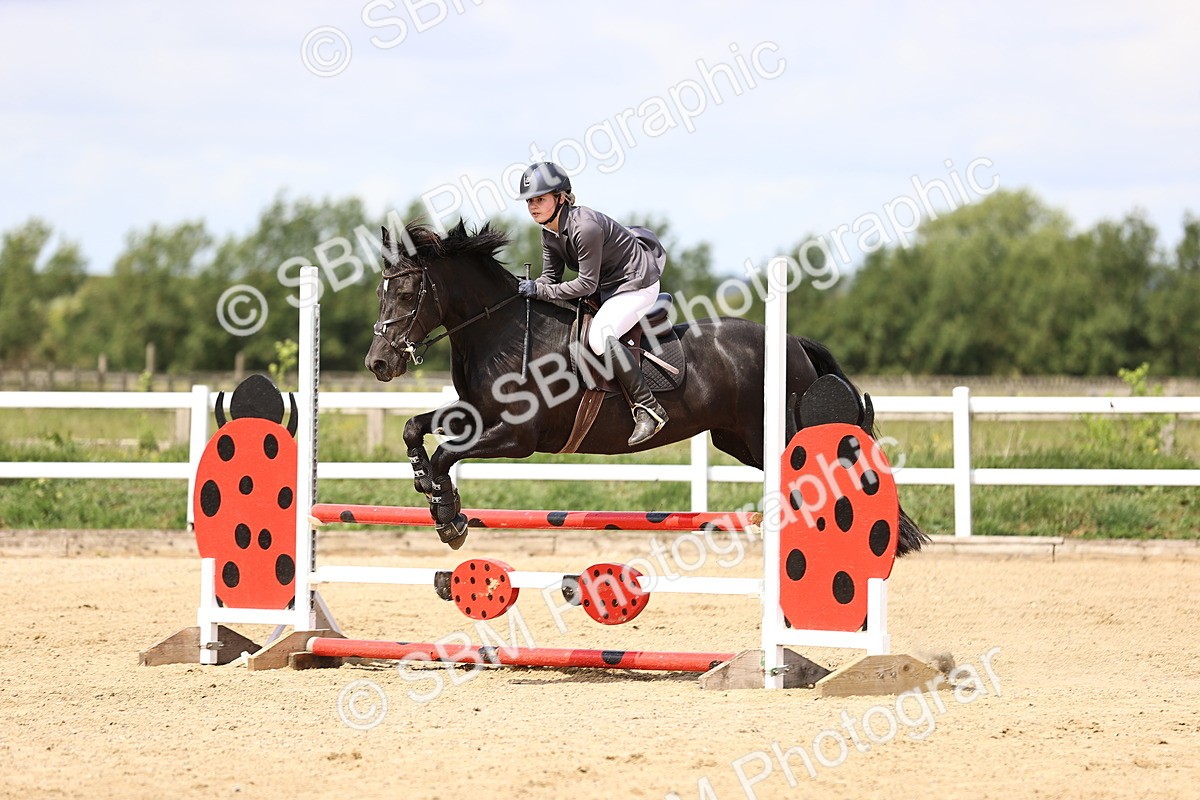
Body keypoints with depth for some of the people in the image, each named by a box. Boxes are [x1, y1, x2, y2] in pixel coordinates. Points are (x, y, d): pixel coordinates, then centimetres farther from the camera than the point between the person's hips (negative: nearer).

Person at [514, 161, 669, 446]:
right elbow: (550, 278, 4)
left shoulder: (585, 227, -29)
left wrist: (540, 291, -27)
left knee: (599, 336, -30)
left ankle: (648, 409, -25)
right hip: (608, 284, 10)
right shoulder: (549, 232, -1)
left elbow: (587, 284, -27)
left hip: (636, 283, -10)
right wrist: (530, 289, -16)